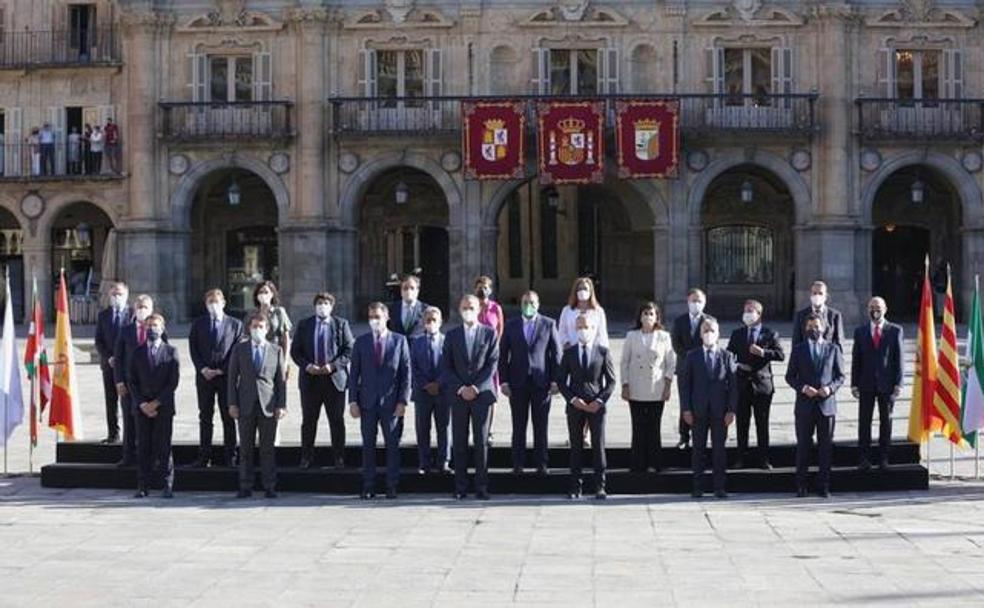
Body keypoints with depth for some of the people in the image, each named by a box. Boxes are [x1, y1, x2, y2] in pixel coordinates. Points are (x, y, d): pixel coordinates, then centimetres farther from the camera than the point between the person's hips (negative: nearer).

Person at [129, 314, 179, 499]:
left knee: (164, 446, -3)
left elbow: (174, 381, -2)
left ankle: (167, 486, 1)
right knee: (143, 447, 1)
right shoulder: (138, 352, 11)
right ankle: (143, 486, 4)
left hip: (163, 407, -2)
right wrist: (142, 404, -6)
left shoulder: (171, 352, 4)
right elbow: (132, 381, 7)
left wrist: (156, 402, -9)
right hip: (142, 407, 2)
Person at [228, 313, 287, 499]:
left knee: (268, 448, 1)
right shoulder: (239, 349, 8)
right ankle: (245, 487, 9)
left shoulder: (276, 350, 8)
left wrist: (282, 405, -1)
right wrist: (232, 403, -1)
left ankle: (269, 487, 6)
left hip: (268, 405, 0)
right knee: (246, 447, 3)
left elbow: (281, 380, 7)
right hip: (246, 405, 0)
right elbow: (233, 377, 7)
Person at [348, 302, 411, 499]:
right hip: (367, 402, 1)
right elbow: (354, 373, 6)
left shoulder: (399, 341, 3)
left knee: (392, 445, 2)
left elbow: (406, 373, 1)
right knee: (368, 445, 4)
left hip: (391, 402, -1)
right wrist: (353, 400, -2)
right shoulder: (361, 342, 6)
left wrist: (403, 401, -6)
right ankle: (368, 487, 9)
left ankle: (391, 487, 9)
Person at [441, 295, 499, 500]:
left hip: (482, 393, -1)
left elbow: (493, 363, -1)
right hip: (458, 395, 1)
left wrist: (476, 387, -10)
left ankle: (481, 487, 2)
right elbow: (446, 367, 6)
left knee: (481, 441, -2)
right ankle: (460, 487, 5)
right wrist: (460, 388, -7)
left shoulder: (489, 334, 5)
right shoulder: (452, 335, 10)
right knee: (459, 442, 1)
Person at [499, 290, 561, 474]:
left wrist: (555, 380, -2)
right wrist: (504, 381, -1)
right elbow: (503, 355, 6)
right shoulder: (511, 325, 6)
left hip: (541, 382, -1)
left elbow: (557, 353, 4)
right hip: (518, 383, 1)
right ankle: (518, 464, 10)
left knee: (541, 426, 3)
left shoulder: (549, 324, 4)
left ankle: (541, 464, 9)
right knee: (518, 426, 3)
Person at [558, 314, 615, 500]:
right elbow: (561, 380, 7)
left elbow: (611, 381, 4)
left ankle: (600, 487, 2)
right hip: (575, 406, 1)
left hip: (597, 405, -1)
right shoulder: (569, 353, 7)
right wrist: (572, 399, -7)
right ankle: (575, 487, 7)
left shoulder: (603, 352, 4)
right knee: (576, 447, 3)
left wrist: (600, 400, -8)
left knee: (599, 446, -3)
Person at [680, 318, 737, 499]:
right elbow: (684, 383, 4)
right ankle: (698, 487, 9)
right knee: (698, 449, 4)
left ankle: (719, 487, 7)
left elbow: (733, 384, 2)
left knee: (719, 449, 2)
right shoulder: (692, 356, 6)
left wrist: (731, 410, -5)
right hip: (699, 410, 0)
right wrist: (686, 409, -5)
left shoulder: (727, 356, 4)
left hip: (720, 410, 0)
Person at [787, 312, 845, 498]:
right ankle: (801, 486, 8)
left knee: (826, 446, 3)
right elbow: (790, 376, 5)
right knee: (803, 445, 2)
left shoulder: (833, 349, 8)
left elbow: (840, 376, 8)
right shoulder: (798, 349, 6)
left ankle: (823, 485, 8)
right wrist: (803, 388, -12)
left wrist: (830, 388, -11)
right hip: (804, 405, 0)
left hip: (827, 404, 1)